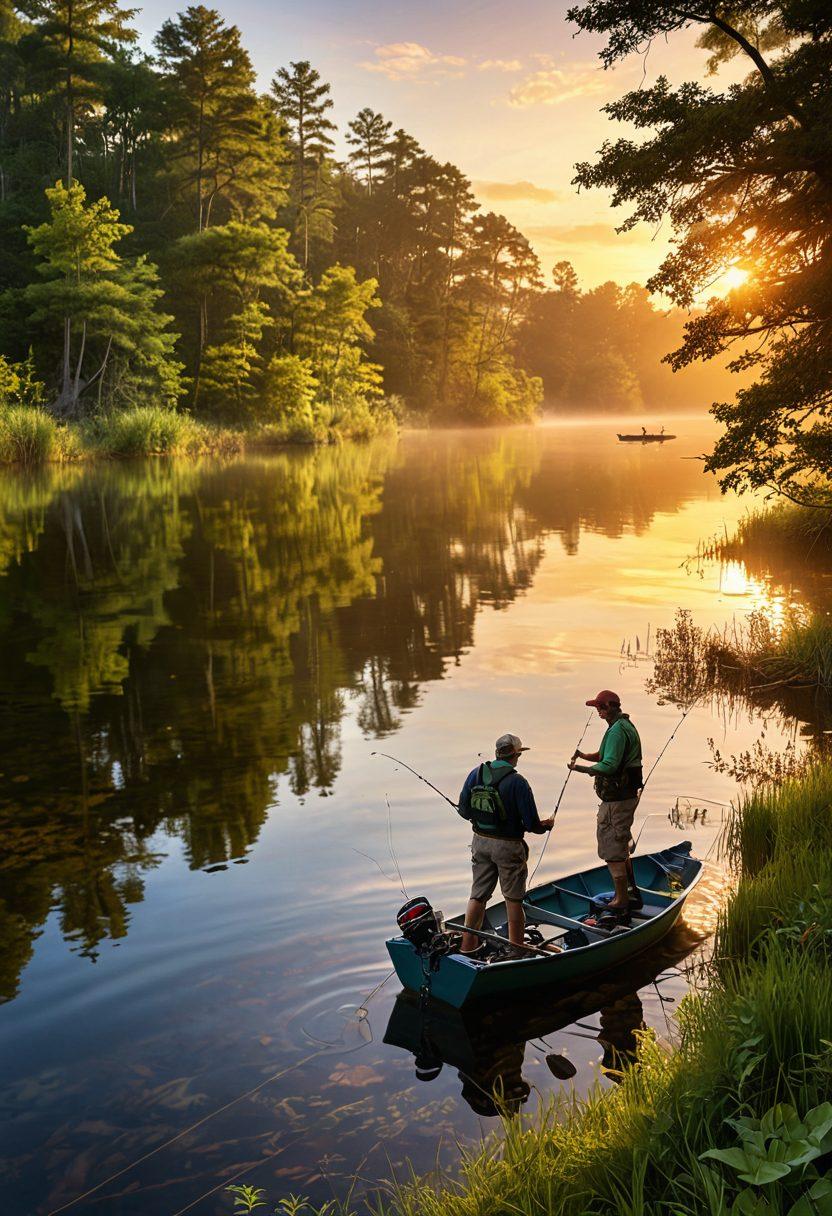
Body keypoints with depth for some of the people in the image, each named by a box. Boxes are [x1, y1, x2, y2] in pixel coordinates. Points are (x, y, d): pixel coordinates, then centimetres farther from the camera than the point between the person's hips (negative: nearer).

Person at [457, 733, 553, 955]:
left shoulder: (476, 774, -4)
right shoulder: (517, 782, -19)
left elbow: (464, 810, 4)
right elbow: (531, 824, -15)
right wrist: (546, 825, 6)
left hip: (481, 842, 5)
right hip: (508, 846, -5)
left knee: (478, 895, 15)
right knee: (513, 898, 10)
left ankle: (468, 944, 21)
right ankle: (516, 946, 19)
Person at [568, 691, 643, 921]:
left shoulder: (617, 730, -20)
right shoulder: (626, 726, 14)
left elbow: (608, 766, -27)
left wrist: (580, 768, -18)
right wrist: (584, 755, 6)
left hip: (616, 801, -11)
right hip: (628, 795, 11)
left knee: (612, 851, -4)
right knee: (621, 846, 23)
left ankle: (621, 903, 2)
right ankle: (632, 893, 33)